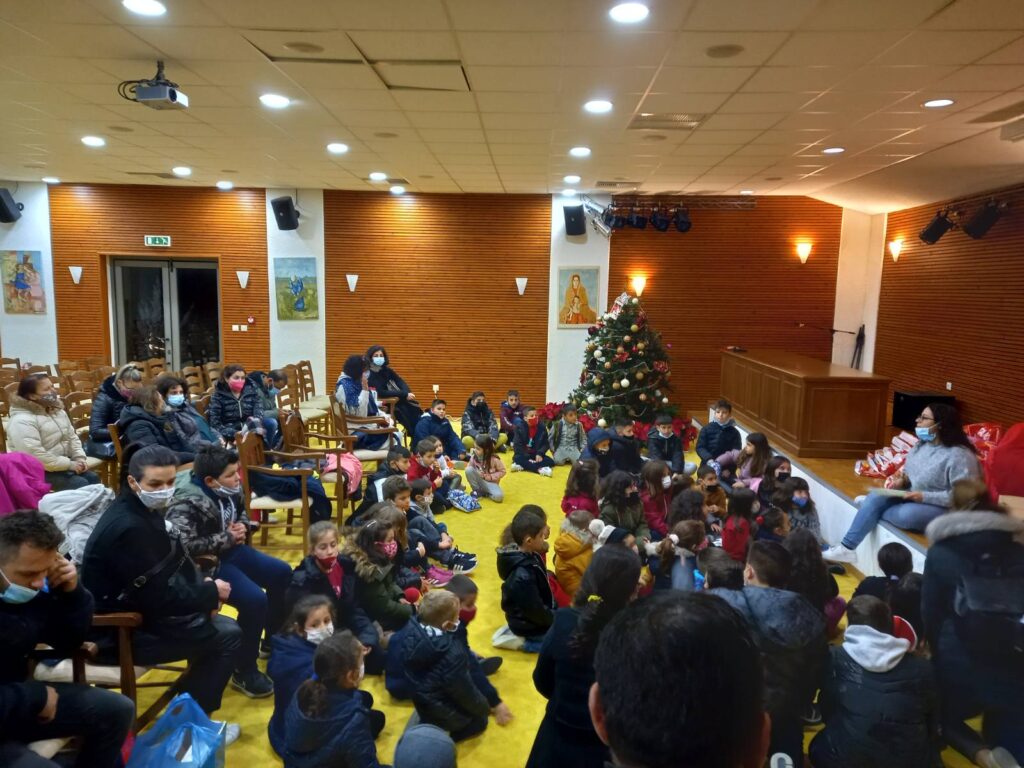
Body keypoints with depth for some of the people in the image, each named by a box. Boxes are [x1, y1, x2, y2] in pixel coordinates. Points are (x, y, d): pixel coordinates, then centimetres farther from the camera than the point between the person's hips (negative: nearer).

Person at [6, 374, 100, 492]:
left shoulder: (56, 411, 9)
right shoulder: (22, 422, -20)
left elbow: (72, 437, 15)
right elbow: (35, 456, -28)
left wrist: (79, 458, -3)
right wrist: (69, 464, -23)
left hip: (62, 465, 8)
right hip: (39, 472, -8)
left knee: (93, 478, -8)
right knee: (80, 484, -22)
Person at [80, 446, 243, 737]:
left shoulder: (143, 510, 3)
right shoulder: (128, 528, -28)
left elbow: (174, 562, 11)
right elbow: (159, 599, -27)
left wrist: (203, 590, -6)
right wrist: (211, 592, -13)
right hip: (121, 631, -10)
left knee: (220, 625, 13)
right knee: (228, 637, -9)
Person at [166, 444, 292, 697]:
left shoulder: (230, 490, 0)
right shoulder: (187, 503, -25)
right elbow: (184, 545, -35)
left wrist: (242, 527, -4)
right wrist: (227, 538, -24)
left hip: (231, 551, 9)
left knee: (282, 574, 8)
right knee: (255, 600, -25)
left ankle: (272, 642, 29)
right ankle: (244, 673, -3)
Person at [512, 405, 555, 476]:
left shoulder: (542, 428, -1)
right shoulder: (519, 428, -7)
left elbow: (545, 444, 2)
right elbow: (517, 445, -10)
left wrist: (540, 454, -17)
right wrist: (527, 458, -20)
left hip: (536, 455, 3)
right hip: (524, 455, -2)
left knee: (550, 461, -20)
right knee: (517, 459, -33)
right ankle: (539, 469, -47)